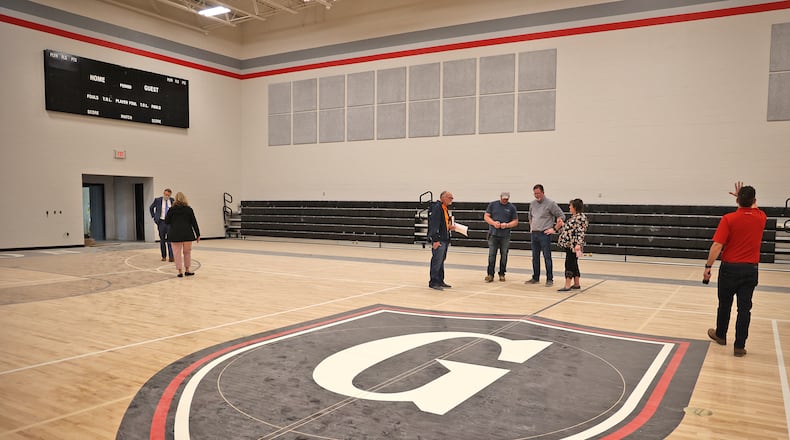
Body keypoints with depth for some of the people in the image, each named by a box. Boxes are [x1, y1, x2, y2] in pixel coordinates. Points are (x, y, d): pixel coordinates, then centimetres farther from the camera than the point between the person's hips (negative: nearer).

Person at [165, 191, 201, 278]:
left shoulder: (172, 209, 0)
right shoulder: (189, 209, 0)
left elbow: (166, 222, 3)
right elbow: (194, 222, 1)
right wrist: (198, 235, 5)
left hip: (175, 235, 0)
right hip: (187, 234, 1)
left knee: (178, 253, 4)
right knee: (187, 252, 13)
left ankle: (180, 272, 4)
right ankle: (187, 270, 18)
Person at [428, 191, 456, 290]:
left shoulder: (445, 208, 17)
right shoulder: (437, 207, -15)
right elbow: (434, 224, -21)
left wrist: (449, 227, 10)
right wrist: (435, 240, -24)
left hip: (445, 239, 10)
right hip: (438, 239, -10)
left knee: (441, 260, 15)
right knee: (437, 261, -7)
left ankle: (440, 281, 23)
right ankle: (433, 282, -1)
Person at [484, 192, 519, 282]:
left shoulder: (512, 207, 5)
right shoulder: (493, 204, 6)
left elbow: (515, 221, 5)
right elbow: (486, 216, 5)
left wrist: (507, 225, -13)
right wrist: (493, 223, -12)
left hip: (505, 236, 0)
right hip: (493, 234, 0)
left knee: (504, 255, 5)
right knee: (491, 255, -1)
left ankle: (502, 274, 17)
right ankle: (490, 274, 3)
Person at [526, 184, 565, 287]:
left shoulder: (550, 203, -7)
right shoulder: (532, 203, 11)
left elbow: (561, 217, -5)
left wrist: (554, 229, -7)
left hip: (544, 234, -6)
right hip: (533, 234, 6)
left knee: (547, 257, -3)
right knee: (535, 257, 11)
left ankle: (550, 279, 3)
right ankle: (535, 278, 20)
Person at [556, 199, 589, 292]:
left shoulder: (580, 217, -14)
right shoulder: (573, 217, 15)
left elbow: (580, 232, -20)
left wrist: (578, 244, -26)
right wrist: (562, 225, 20)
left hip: (573, 245, -10)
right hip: (568, 244, 10)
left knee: (569, 264, -9)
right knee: (573, 264, 13)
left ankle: (567, 286, -8)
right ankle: (576, 284, 21)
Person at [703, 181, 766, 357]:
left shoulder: (728, 219, -13)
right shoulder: (761, 218, -2)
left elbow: (717, 245, -17)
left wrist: (708, 266, -12)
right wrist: (745, 198, 30)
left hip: (730, 268, -2)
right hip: (750, 269, 2)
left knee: (724, 304, 14)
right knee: (744, 308, 4)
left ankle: (720, 335, 32)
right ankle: (739, 346, 5)